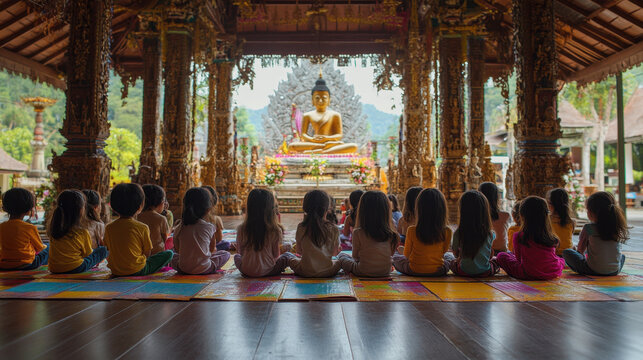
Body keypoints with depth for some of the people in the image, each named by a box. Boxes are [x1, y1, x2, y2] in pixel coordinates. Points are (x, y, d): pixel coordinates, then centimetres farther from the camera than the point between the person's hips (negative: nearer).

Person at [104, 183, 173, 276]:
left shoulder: (108, 228, -2)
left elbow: (109, 250, 6)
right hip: (137, 271, -6)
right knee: (169, 253, 4)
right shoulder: (142, 228, -15)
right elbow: (147, 253, -8)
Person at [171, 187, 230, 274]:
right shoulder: (210, 227, -9)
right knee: (226, 254, 17)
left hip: (183, 269, 2)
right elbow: (212, 249, 5)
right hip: (204, 269, -1)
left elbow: (177, 249, 10)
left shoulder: (179, 229, -4)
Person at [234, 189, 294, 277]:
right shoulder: (275, 230, -17)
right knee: (289, 256, 15)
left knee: (236, 256, 33)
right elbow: (276, 255, -7)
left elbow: (240, 252, 3)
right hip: (267, 271, -3)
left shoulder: (241, 229, -11)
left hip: (246, 271, 3)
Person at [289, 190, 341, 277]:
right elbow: (335, 253, 1)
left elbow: (299, 251, 3)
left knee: (292, 260, 29)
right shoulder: (333, 229, -10)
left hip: (305, 272, 0)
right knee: (340, 260, 28)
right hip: (328, 272, 0)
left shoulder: (301, 227, -8)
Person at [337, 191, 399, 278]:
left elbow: (355, 256, -4)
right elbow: (391, 253, 7)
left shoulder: (358, 233, -18)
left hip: (363, 272, -2)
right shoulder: (391, 235, -11)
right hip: (385, 272, 2)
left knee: (341, 255, 21)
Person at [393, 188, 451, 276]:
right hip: (438, 271, 2)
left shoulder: (412, 230, -20)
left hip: (414, 271, -2)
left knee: (394, 257, 27)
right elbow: (444, 251, 4)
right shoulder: (447, 232, -16)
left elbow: (407, 254, -4)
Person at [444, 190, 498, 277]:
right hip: (485, 272, 2)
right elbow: (490, 256, 3)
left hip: (464, 272, -1)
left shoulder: (458, 233, -16)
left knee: (446, 255, 28)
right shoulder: (490, 234, -14)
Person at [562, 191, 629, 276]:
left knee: (566, 252, 13)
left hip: (593, 271, -5)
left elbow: (580, 250, 1)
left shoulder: (588, 228, -13)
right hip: (615, 271, 5)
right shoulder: (619, 228, -2)